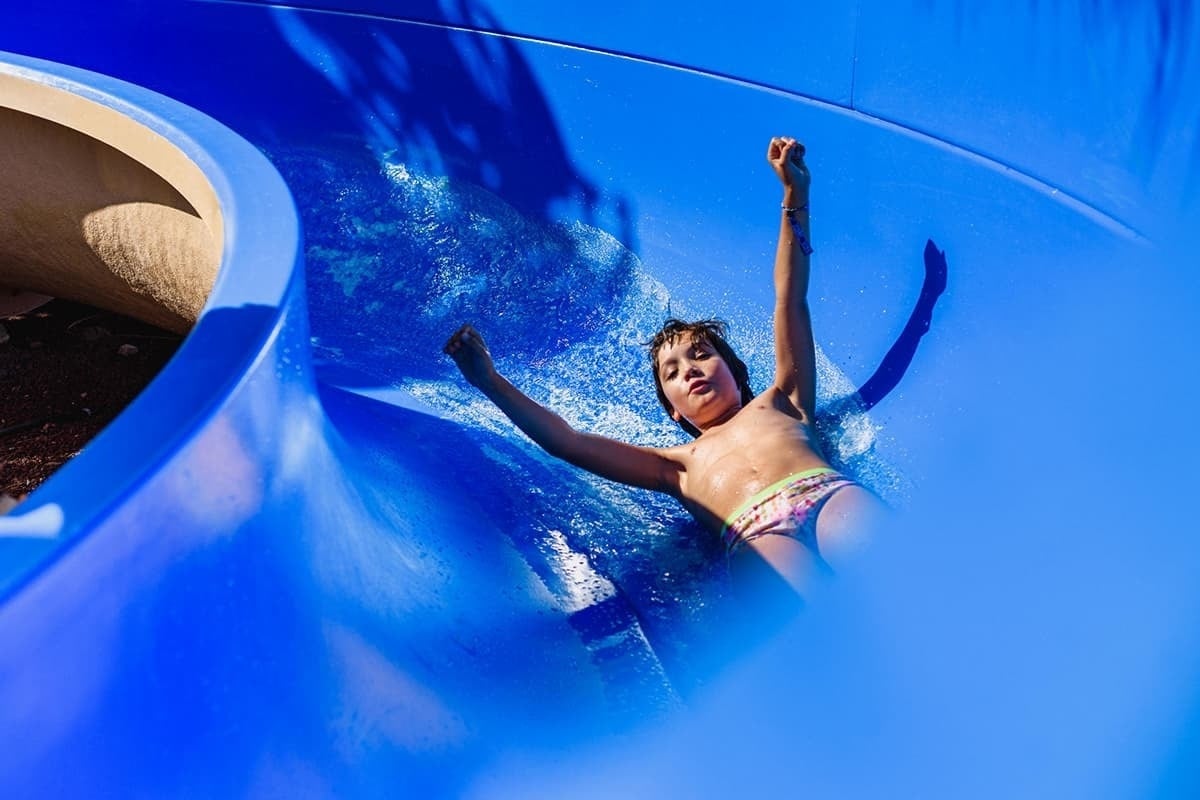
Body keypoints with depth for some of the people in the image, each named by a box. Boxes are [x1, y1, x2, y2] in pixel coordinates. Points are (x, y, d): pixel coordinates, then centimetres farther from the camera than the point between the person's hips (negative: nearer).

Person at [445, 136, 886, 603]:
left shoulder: (780, 404, 34)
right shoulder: (682, 465, 32)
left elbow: (791, 302, 30)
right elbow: (565, 441, 26)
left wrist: (795, 194, 26)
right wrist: (488, 380, 25)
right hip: (757, 538, -1)